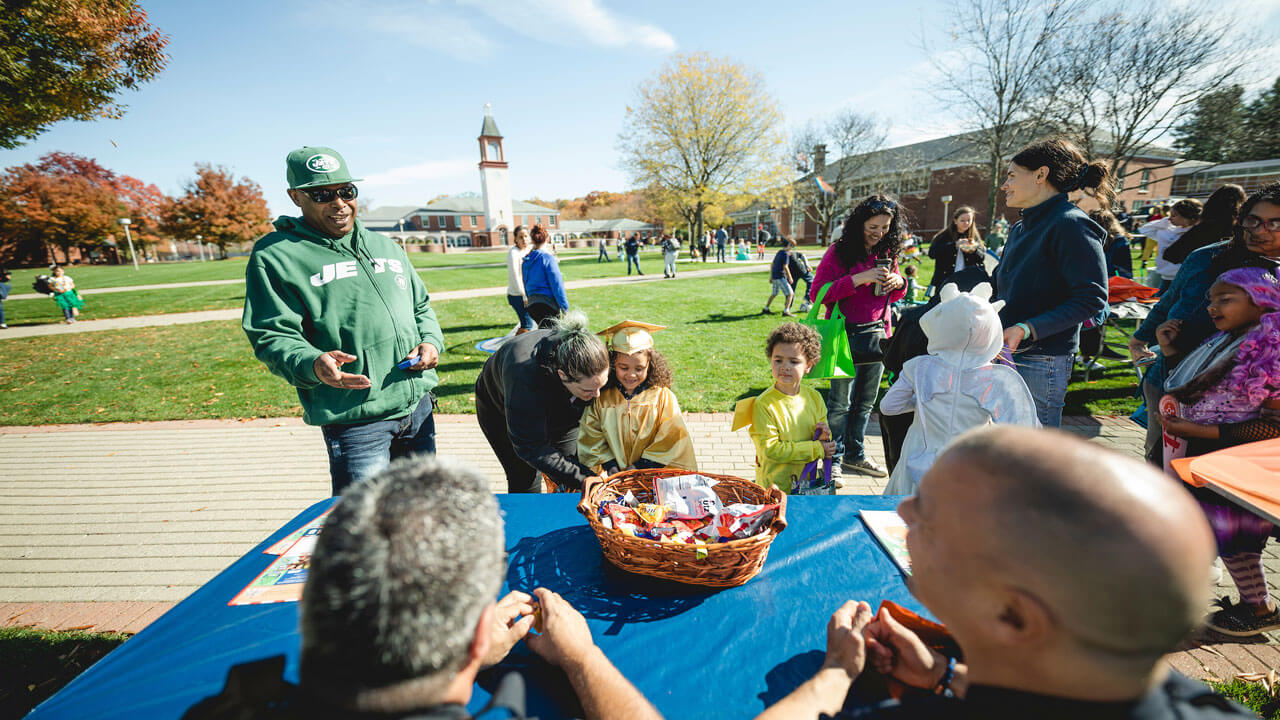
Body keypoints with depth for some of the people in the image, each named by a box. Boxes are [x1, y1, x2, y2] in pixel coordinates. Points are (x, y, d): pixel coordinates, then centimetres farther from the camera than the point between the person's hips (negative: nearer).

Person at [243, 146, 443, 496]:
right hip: (354, 420, -6)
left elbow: (421, 305, 22)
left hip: (419, 404, 6)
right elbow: (272, 337, -7)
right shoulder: (275, 254, -3)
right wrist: (312, 365, -28)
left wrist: (431, 341, 2)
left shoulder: (385, 245, 15)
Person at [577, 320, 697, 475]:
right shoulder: (601, 398, 2)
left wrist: (640, 466, -8)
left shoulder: (663, 397, -3)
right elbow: (591, 437, 6)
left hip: (655, 473, -1)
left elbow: (671, 439, -3)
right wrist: (610, 465, -6)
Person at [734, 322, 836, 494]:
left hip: (809, 482, 4)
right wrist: (816, 449, -15)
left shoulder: (814, 397, 2)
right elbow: (770, 449, -19)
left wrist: (824, 437, -10)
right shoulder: (763, 404, -16)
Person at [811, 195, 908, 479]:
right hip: (846, 333, -6)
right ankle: (834, 460, 11)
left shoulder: (887, 253, 11)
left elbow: (893, 296, 21)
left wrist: (899, 283, -2)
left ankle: (855, 455, 29)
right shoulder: (839, 251, -8)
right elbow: (817, 294, -15)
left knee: (866, 400, 14)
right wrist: (857, 279, -23)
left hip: (877, 332, 6)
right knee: (840, 401, -2)